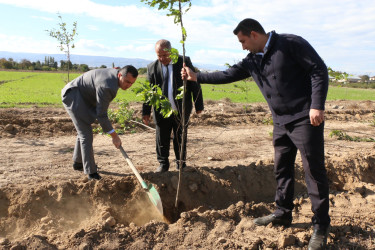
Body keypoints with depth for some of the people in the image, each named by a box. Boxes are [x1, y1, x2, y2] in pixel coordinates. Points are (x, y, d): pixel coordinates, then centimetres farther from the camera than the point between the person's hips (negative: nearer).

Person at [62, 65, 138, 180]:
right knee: (86, 134, -12)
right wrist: (114, 135, -23)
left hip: (82, 97, 11)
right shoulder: (106, 86, -34)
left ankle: (78, 162, 38)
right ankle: (91, 172, -5)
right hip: (73, 96, -11)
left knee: (83, 131, 21)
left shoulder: (115, 73, -5)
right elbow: (101, 114, -29)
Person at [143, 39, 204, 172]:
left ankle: (181, 163, 29)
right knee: (162, 139, 7)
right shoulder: (152, 67, 0)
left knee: (180, 138, 11)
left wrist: (199, 105, -1)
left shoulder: (184, 62, -5)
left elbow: (195, 85, -1)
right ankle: (163, 164, 25)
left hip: (181, 110, -1)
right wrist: (146, 112, 3)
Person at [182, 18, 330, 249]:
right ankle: (283, 213, 28)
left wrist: (317, 106, -21)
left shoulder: (290, 44, -10)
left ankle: (321, 225, 9)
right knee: (282, 169, 13)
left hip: (305, 119, -7)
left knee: (314, 170, -2)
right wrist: (197, 77, 15)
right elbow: (228, 75, 17)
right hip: (281, 122, 8)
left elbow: (319, 70, -13)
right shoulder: (252, 61, 11)